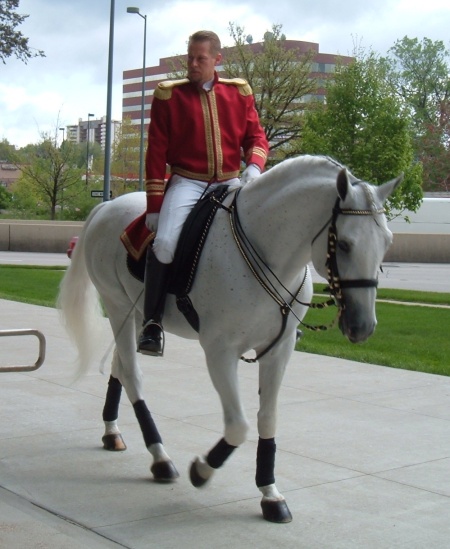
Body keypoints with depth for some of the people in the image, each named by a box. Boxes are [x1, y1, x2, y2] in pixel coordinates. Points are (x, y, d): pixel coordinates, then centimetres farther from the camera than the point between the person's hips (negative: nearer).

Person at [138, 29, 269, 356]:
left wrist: (254, 166, -13)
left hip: (231, 182, 3)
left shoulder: (239, 93, 8)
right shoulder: (169, 95, 2)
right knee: (165, 242, -26)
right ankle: (153, 322, -9)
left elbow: (256, 137, 11)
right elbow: (156, 151, 1)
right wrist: (155, 205, -4)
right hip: (187, 182, -2)